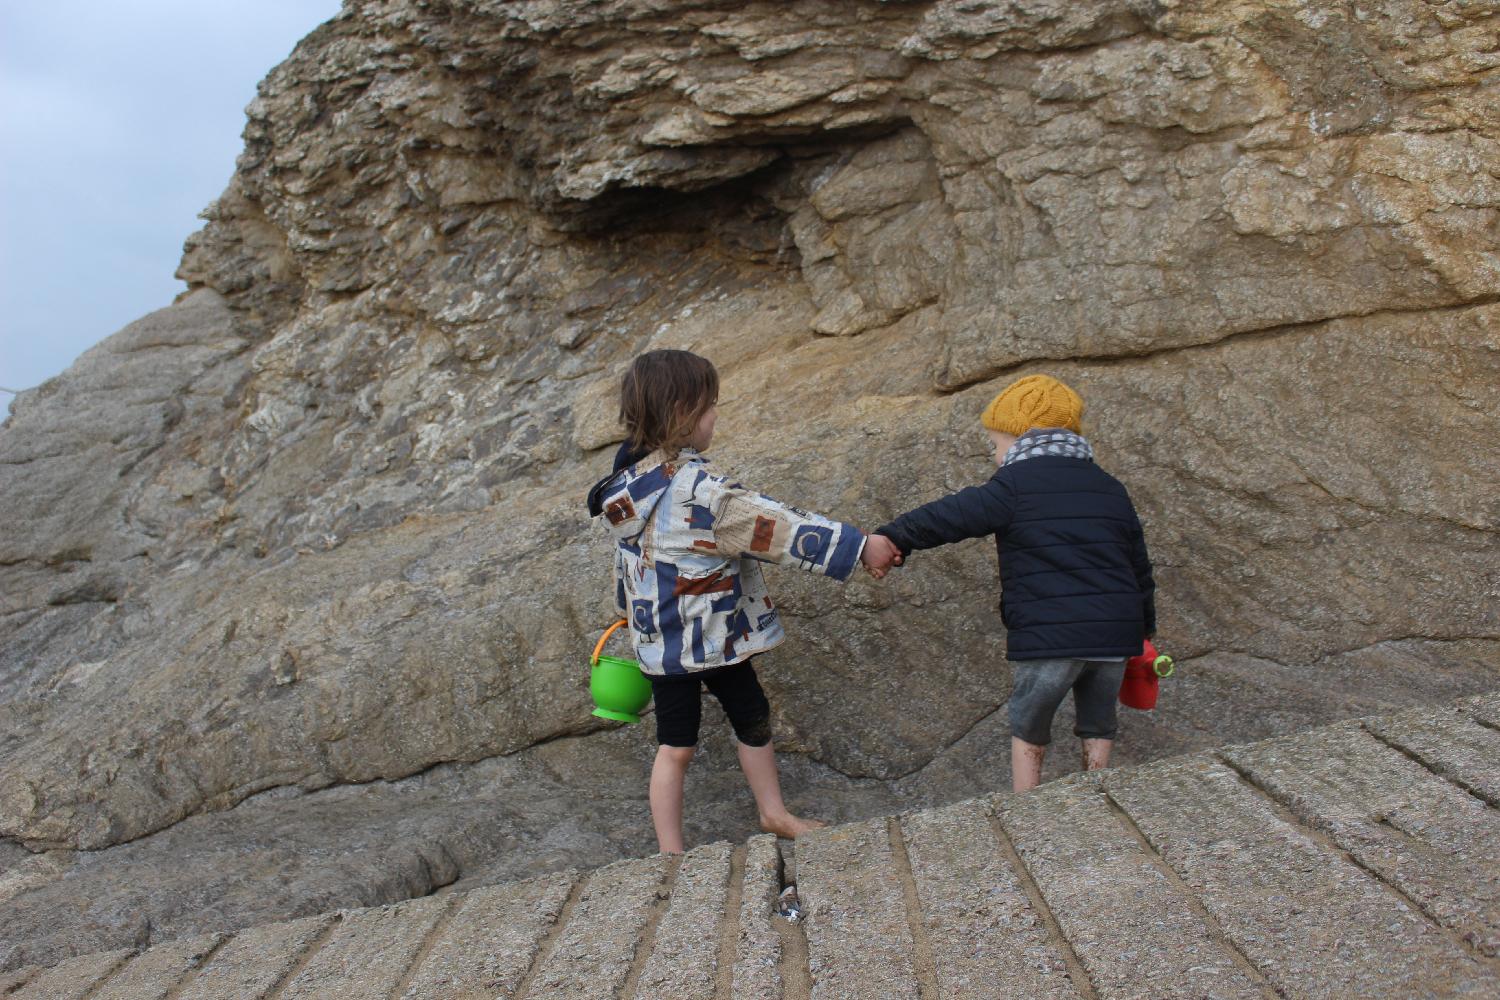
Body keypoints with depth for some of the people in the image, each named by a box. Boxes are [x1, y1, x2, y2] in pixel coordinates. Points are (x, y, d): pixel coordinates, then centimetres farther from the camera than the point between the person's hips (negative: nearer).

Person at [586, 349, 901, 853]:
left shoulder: (628, 481, 1)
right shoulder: (695, 488, -26)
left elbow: (626, 556, 16)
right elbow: (778, 528, -26)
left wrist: (628, 605, 32)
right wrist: (859, 545, -21)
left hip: (659, 636, 8)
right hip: (710, 637, -8)